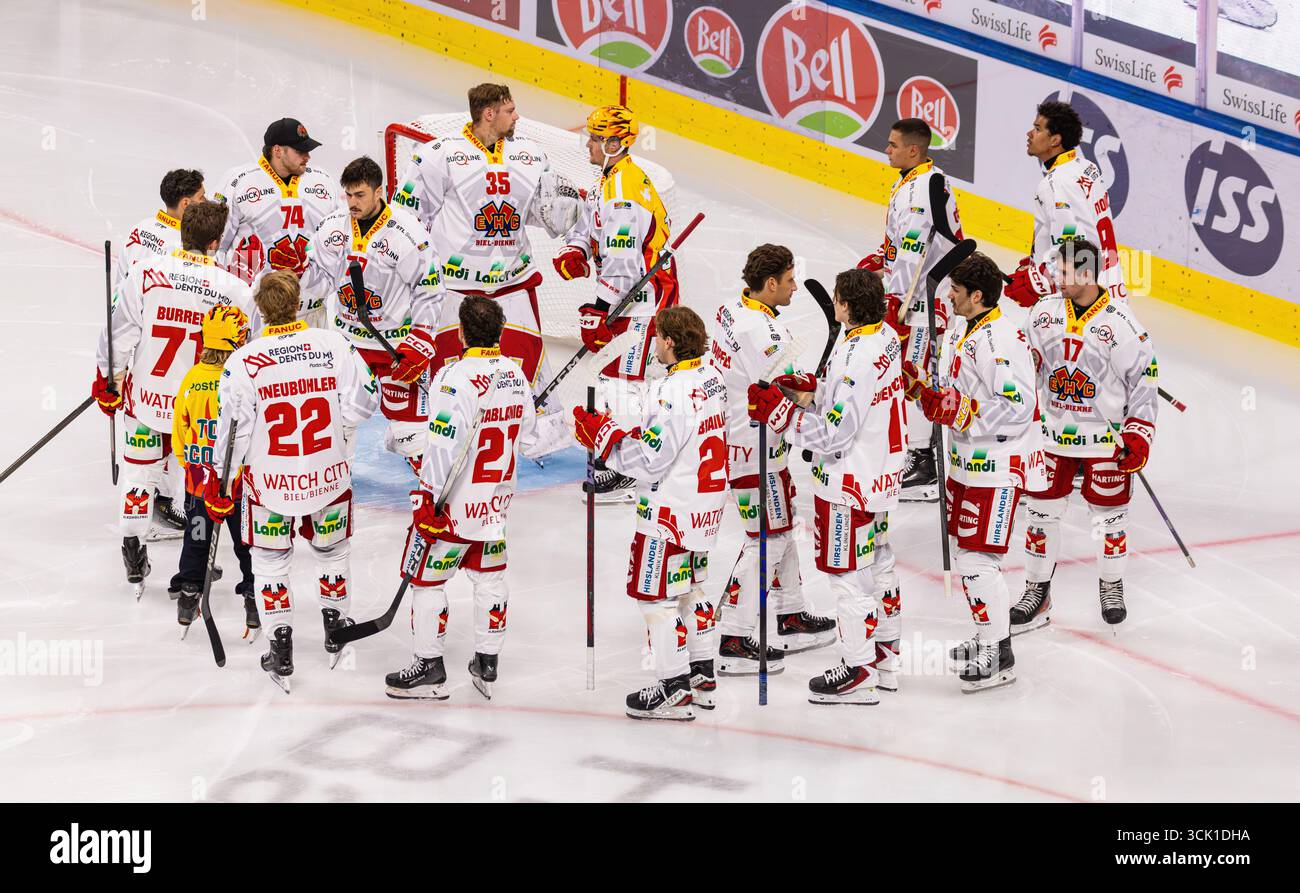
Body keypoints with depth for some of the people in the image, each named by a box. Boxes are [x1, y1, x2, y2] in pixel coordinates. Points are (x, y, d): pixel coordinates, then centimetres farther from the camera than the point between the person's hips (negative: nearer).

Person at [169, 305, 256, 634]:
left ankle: (187, 596, 23)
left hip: (198, 475, 3)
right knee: (248, 541, 10)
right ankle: (254, 599, 13)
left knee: (197, 538, 19)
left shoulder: (192, 378, -6)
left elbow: (180, 426, 4)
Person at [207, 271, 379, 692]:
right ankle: (336, 633, 42)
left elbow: (232, 429, -10)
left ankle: (281, 655, 18)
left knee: (270, 562, 17)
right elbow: (362, 404, -8)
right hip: (329, 478, 2)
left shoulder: (242, 362, -16)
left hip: (269, 484, -1)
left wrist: (219, 483, 2)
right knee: (332, 551, 25)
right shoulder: (334, 345, -13)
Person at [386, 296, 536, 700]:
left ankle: (430, 668, 12)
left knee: (427, 577, 6)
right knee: (489, 575, 18)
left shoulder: (456, 377, -23)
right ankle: (487, 664, 25)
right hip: (496, 501, 7)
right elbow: (525, 427, 13)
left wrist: (427, 499, -20)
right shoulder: (515, 374, 0)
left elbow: (444, 445, -25)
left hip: (453, 502, -7)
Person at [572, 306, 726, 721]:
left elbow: (648, 459, -24)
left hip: (671, 511, -9)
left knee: (657, 594, 2)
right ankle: (702, 676, 30)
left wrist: (601, 434, -15)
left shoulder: (673, 394, -26)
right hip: (706, 504, 9)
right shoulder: (710, 377, 4)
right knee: (691, 587, 21)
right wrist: (631, 434, 5)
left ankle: (675, 691, 6)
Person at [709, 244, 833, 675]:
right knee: (767, 538, -2)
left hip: (731, 432, 10)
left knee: (782, 526, 20)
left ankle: (789, 618, 33)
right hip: (754, 449, -10)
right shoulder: (764, 333, -27)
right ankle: (734, 641, 1)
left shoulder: (732, 309, 4)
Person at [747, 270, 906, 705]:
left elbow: (833, 434, -28)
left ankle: (859, 672, 10)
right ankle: (866, 648, 38)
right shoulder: (885, 336, 2)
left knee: (845, 572, 1)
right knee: (858, 565, 24)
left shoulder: (855, 359, -29)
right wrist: (811, 387, 10)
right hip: (876, 469, 10)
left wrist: (779, 411, -25)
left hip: (849, 481, -10)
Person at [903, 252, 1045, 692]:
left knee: (977, 559, -9)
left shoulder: (1001, 340, -21)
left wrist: (962, 412, -26)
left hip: (998, 466, -10)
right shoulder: (959, 333, 11)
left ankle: (998, 657, 0)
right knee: (965, 554, 17)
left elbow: (1017, 408, -26)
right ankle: (987, 638, 32)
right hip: (967, 461, 10)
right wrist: (920, 384, 2)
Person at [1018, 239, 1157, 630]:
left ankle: (1112, 586, 30)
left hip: (1105, 436, -3)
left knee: (1109, 513, 9)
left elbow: (1144, 377, -10)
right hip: (1052, 433, 4)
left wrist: (1139, 435, -11)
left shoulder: (1121, 322, -15)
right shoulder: (1044, 312, -2)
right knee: (1042, 510, 8)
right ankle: (1037, 591, 21)